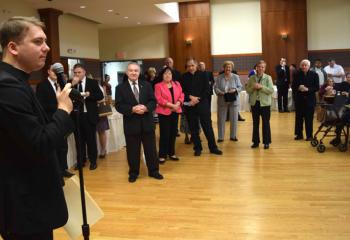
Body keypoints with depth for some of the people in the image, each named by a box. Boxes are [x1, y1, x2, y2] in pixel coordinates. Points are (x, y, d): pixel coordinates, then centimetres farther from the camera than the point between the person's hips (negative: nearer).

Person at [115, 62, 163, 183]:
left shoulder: (146, 85, 6)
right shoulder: (120, 88, -1)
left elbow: (153, 101, 1)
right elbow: (119, 106, -8)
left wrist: (146, 107, -19)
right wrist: (132, 109, -22)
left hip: (147, 122, 2)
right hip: (131, 124, -2)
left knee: (151, 149, 11)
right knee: (133, 150, 8)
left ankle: (153, 171, 26)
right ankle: (133, 173, 23)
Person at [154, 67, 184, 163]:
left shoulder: (177, 84, 11)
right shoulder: (158, 86, -4)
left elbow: (181, 95, 6)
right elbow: (159, 99, -14)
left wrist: (178, 103, -14)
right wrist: (171, 105, -19)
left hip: (175, 112, 5)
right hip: (164, 112, -5)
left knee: (173, 133, 10)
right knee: (164, 134, -5)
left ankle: (171, 153, 20)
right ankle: (162, 155, 2)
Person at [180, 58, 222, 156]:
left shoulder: (202, 75, 2)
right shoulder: (184, 77, 4)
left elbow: (207, 89, -2)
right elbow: (182, 91, 2)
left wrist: (197, 99, -12)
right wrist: (190, 97, -14)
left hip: (202, 103, -1)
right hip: (189, 105, 1)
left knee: (208, 126, 2)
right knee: (193, 128, 6)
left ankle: (213, 147, 12)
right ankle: (197, 148, 17)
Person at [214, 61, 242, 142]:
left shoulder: (236, 77, 2)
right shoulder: (219, 77, 2)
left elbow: (240, 87, 1)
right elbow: (215, 87, -1)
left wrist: (235, 90, -19)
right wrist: (219, 92, -20)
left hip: (234, 101, 0)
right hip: (222, 101, 0)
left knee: (234, 119, 6)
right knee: (221, 119, 2)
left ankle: (233, 136, 20)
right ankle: (220, 137, 10)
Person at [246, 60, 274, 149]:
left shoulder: (268, 78, -3)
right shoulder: (251, 78, 5)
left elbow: (271, 90, -11)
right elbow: (247, 90, 5)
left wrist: (261, 87, -20)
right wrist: (253, 87, -14)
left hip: (265, 103, -3)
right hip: (254, 103, 3)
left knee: (266, 123, 3)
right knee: (255, 123, 10)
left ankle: (266, 142, 13)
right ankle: (256, 141, 20)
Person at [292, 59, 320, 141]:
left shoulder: (314, 75, -2)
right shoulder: (297, 74, 3)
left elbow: (317, 87, -4)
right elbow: (293, 86, 3)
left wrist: (308, 89, -19)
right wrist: (298, 88, -18)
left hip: (310, 100, -2)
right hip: (299, 99, 2)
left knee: (309, 118, 3)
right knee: (299, 117, 6)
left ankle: (309, 135, 13)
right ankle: (299, 134, 18)